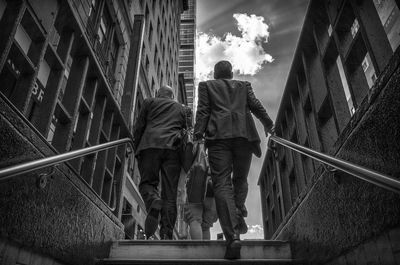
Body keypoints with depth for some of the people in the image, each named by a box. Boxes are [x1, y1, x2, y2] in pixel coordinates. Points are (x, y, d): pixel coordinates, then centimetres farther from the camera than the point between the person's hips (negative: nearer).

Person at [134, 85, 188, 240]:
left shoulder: (149, 102, 21)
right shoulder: (181, 108, 28)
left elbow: (138, 128, 12)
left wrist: (137, 149, 15)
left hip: (150, 145, -1)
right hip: (173, 148, 2)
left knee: (147, 182, 6)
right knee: (170, 194, 0)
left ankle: (153, 201, -28)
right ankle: (166, 235, -7)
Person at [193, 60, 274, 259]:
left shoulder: (206, 85, 20)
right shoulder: (244, 86, 25)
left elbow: (203, 110, 8)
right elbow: (256, 106, 20)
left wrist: (198, 134, 1)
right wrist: (267, 124, 33)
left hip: (219, 135, -2)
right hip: (244, 133, 2)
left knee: (222, 183, -9)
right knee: (240, 179, 17)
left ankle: (232, 236, -22)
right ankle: (238, 211, -9)